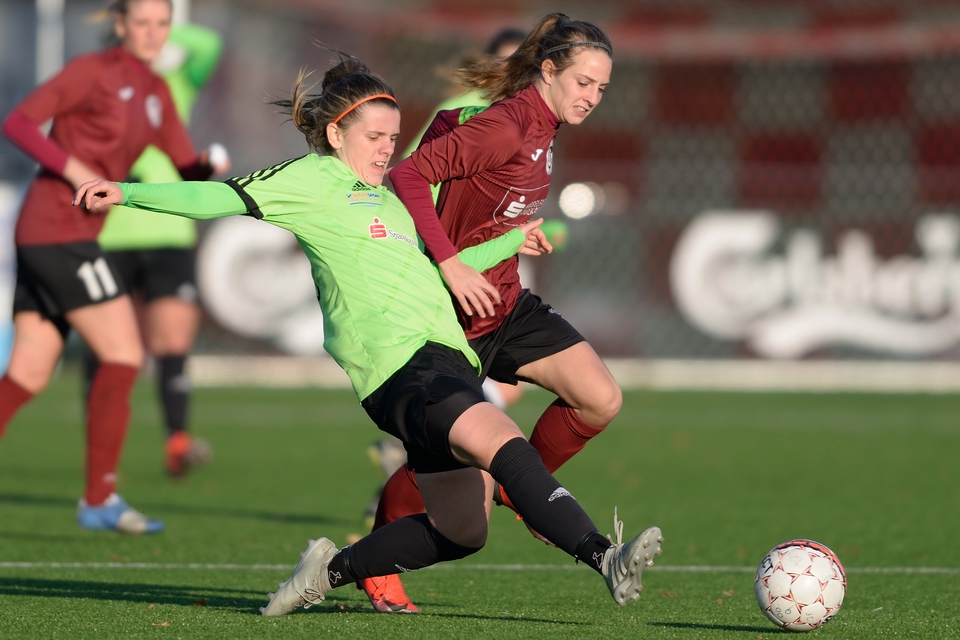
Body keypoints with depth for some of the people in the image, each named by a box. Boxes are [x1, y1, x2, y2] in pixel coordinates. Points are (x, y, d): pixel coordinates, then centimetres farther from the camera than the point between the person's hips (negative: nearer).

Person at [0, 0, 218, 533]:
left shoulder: (155, 92, 17)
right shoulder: (93, 71, -7)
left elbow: (189, 169, 17)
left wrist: (210, 167, -6)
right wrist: (74, 170, -22)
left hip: (62, 235, 8)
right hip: (59, 232, -8)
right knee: (124, 356, -8)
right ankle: (100, 499, -5)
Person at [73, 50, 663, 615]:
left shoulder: (387, 200, 29)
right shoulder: (315, 179, 6)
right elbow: (226, 198, 4)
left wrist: (510, 243, 46)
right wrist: (128, 193, 0)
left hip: (446, 357, 9)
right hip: (400, 361, -9)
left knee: (463, 530, 5)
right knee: (507, 445, -29)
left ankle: (335, 569, 19)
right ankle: (603, 558, -43)